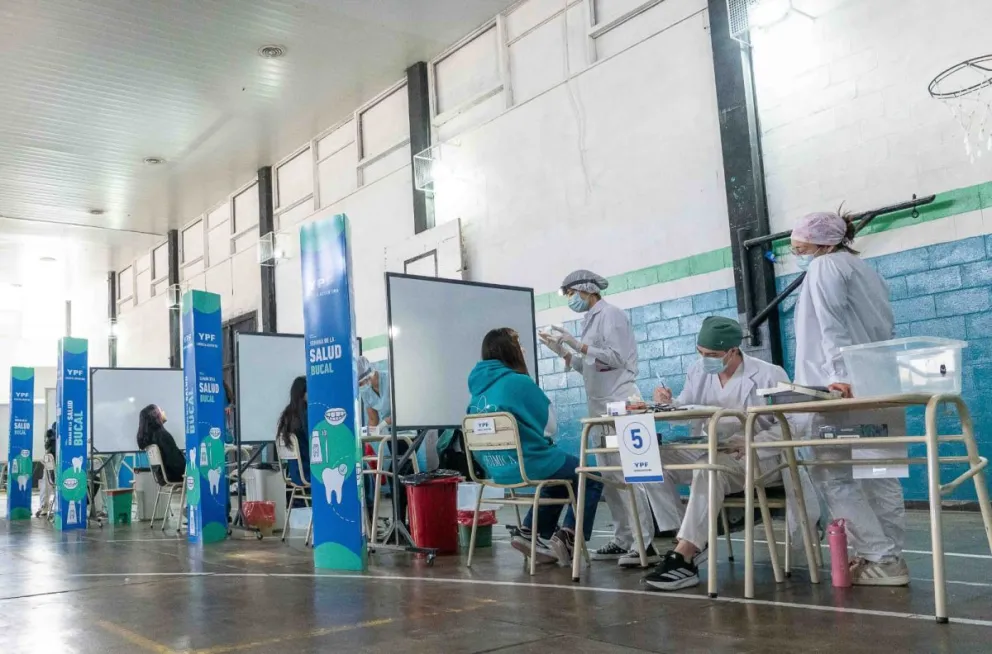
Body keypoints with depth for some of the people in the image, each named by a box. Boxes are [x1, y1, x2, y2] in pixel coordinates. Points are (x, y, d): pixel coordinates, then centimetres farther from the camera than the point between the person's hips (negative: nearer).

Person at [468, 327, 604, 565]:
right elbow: (548, 423, -8)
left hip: (498, 470, 8)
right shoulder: (519, 382, -17)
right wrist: (540, 438, 13)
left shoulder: (478, 386, 5)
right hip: (529, 464, -8)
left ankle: (529, 533, 20)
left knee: (560, 478, 31)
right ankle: (567, 538, 1)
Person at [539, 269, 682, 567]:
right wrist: (563, 352, 8)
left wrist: (578, 345, -18)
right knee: (610, 478, 7)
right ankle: (624, 540, 11)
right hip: (601, 407, 9)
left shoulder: (610, 314, -7)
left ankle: (645, 543, -10)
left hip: (620, 404, -9)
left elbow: (617, 358, -17)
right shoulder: (591, 319, 18)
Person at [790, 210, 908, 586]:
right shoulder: (864, 270, 25)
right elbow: (883, 329, 21)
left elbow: (832, 328, -14)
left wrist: (837, 374, -23)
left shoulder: (825, 267, -1)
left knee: (834, 475, -6)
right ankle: (888, 557, 9)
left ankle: (880, 559, -9)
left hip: (848, 391, -9)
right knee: (879, 476, 8)